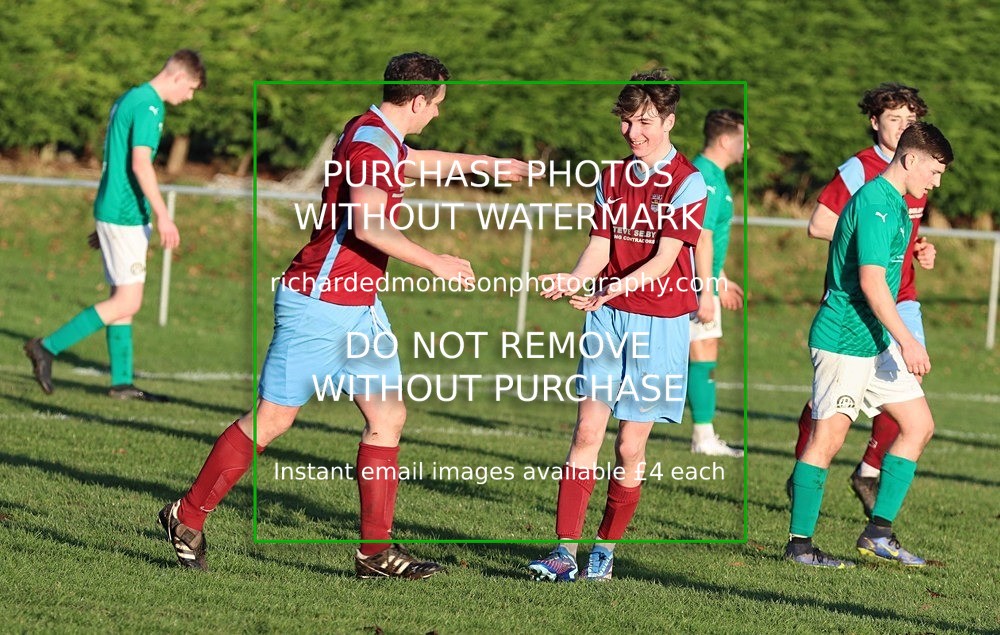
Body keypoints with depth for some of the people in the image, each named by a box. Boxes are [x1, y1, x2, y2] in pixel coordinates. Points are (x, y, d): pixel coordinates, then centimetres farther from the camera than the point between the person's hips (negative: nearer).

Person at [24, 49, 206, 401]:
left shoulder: (128, 99, 17)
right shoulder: (149, 105, -13)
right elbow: (140, 164, -22)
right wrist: (163, 215, -23)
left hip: (111, 212, 10)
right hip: (126, 215, -10)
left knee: (123, 299, 11)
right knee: (127, 303, -9)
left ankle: (122, 382, 13)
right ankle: (48, 347, -10)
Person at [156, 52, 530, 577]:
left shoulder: (382, 139, 11)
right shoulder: (369, 144, -20)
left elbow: (413, 162, 37)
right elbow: (367, 223, -35)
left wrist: (484, 163, 47)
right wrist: (434, 262, -29)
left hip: (360, 307, 10)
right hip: (317, 303, -10)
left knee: (388, 416, 4)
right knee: (272, 420, -4)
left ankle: (375, 552, 6)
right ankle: (187, 518, 9)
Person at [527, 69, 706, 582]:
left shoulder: (686, 182, -8)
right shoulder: (612, 177, 11)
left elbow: (663, 260, -15)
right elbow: (600, 246, 6)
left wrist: (613, 289, -31)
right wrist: (574, 280, -15)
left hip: (659, 324, -4)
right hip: (607, 320, 4)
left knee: (630, 446, 0)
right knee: (587, 430, -5)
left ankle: (606, 548, 14)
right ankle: (565, 550, -8)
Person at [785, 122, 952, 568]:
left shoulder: (895, 205, 16)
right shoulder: (875, 203, -17)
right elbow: (871, 282, -23)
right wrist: (907, 342, -22)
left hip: (876, 342, 10)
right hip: (844, 342, -10)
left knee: (919, 425, 8)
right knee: (828, 438, -6)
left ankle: (878, 532, 9)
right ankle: (799, 543, 1)